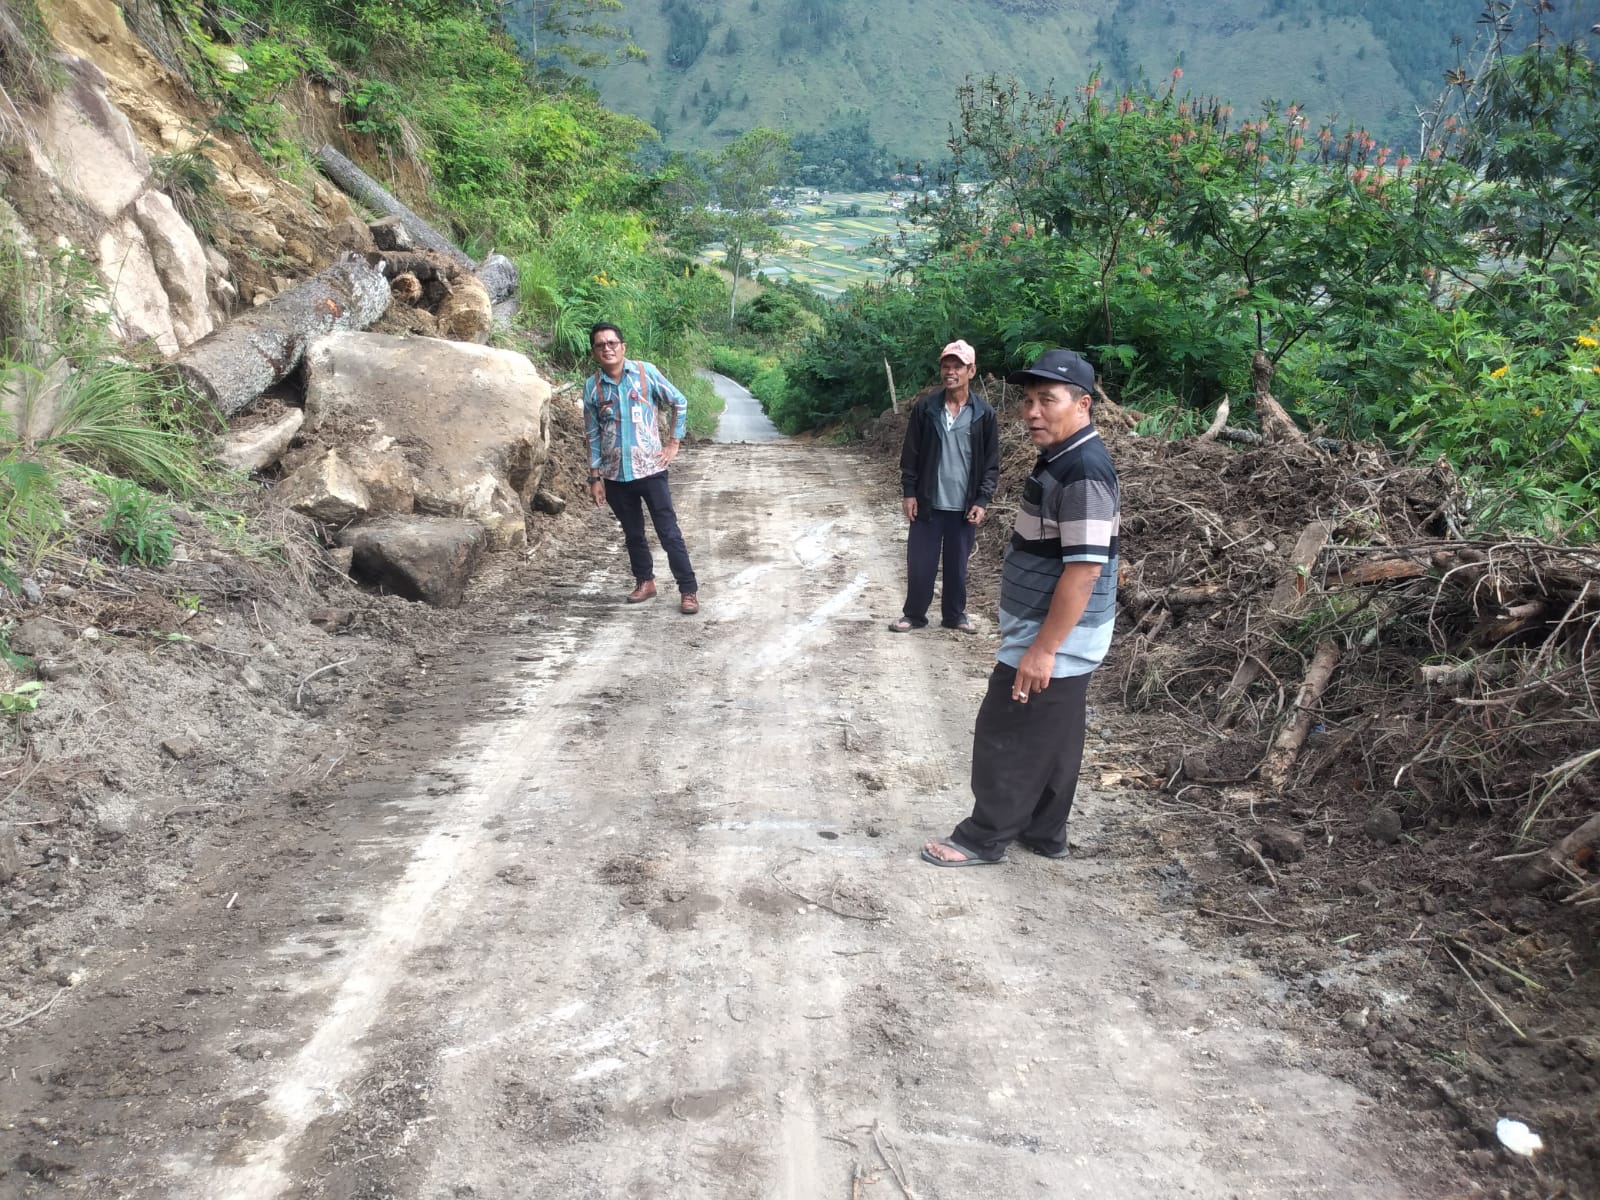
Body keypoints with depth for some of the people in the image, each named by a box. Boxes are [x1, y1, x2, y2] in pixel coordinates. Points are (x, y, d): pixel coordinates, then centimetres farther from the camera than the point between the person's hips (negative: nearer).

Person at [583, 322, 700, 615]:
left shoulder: (646, 372, -6)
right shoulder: (592, 386, 0)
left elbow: (680, 402, 4)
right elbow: (593, 435, 6)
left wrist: (674, 442, 0)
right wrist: (595, 477, 3)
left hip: (649, 469, -3)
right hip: (615, 475, 3)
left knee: (669, 532, -3)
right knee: (632, 533, 14)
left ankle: (689, 590, 2)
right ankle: (645, 581, 31)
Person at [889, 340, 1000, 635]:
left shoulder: (984, 413, -3)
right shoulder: (924, 408, -2)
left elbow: (991, 462, 0)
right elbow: (910, 453, 2)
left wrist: (982, 501, -6)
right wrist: (909, 492, -3)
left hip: (964, 505, 0)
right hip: (928, 501, 0)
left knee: (957, 563, 10)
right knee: (920, 561, 5)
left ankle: (955, 614, 25)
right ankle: (914, 613, 20)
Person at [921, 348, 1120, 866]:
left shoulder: (1084, 472, -24)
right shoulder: (1060, 458, 9)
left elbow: (1085, 569, -27)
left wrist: (1043, 649, -26)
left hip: (1054, 640, -10)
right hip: (1053, 634, 10)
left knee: (1008, 738, 1)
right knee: (1050, 740, 18)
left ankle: (984, 839, 14)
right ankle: (1043, 833, 31)